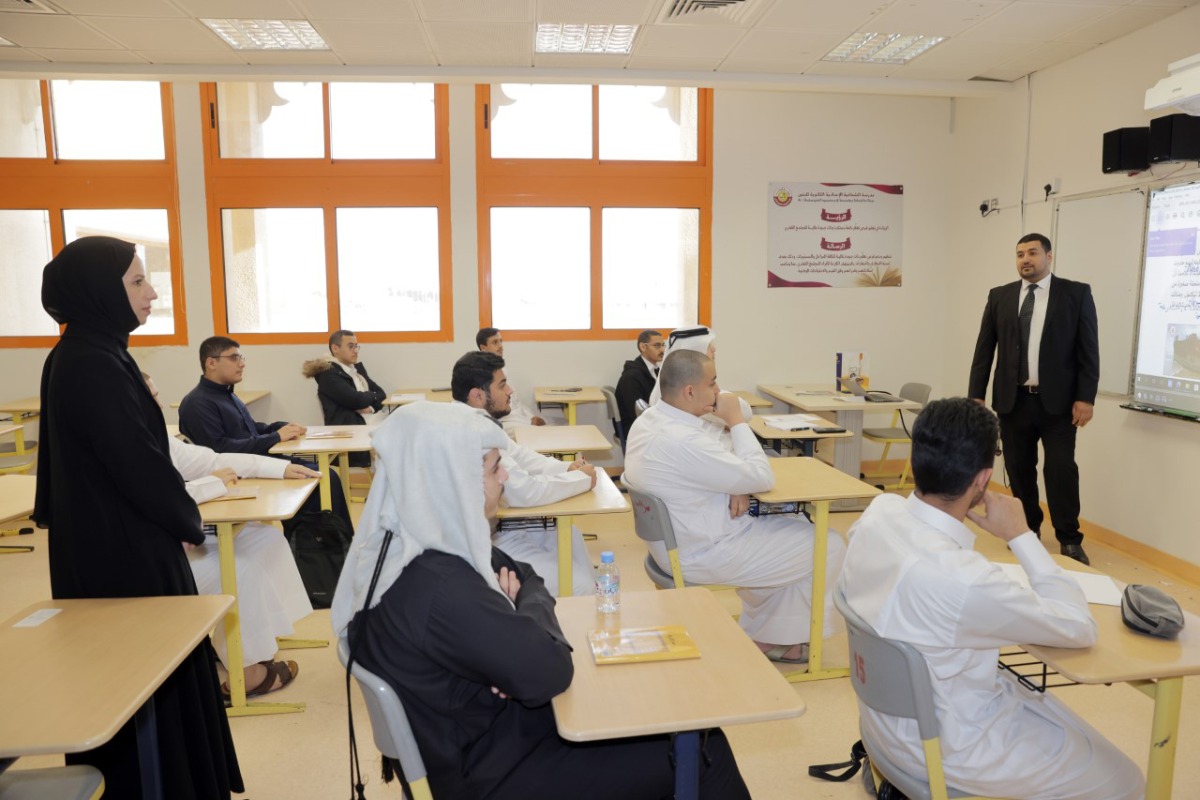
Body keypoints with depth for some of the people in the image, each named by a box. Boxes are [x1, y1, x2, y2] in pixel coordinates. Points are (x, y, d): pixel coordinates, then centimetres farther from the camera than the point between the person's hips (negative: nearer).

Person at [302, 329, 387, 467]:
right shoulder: (328, 374, -5)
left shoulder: (357, 367, 20)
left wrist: (370, 405, -7)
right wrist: (372, 396, 5)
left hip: (377, 420, 8)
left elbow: (381, 393, 14)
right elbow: (356, 399, -16)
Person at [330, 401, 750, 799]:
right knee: (702, 755, -4)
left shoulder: (424, 546, -3)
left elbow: (527, 580, 9)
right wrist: (531, 603, -10)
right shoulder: (436, 589, -34)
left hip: (491, 722, 9)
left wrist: (521, 601, -13)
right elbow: (551, 671, -28)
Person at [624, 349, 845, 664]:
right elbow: (763, 478, -20)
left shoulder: (651, 418, -1)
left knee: (793, 524, 24)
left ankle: (759, 632, 29)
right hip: (704, 554, -10)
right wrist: (736, 421, -12)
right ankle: (773, 638, 22)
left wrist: (740, 486, -9)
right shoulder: (682, 442, -31)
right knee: (829, 545, 2)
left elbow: (720, 462, 10)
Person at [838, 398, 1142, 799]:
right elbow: (1080, 627, -19)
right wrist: (1021, 536, -14)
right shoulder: (962, 579, -37)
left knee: (1046, 705, 31)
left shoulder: (879, 510, -15)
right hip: (941, 746, -7)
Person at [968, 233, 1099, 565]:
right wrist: (976, 396, 1)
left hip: (1057, 401, -2)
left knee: (1061, 470, -3)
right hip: (1013, 400, 3)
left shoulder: (1077, 293, 1)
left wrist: (1086, 397, -7)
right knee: (1019, 471, 9)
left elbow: (1089, 349, -2)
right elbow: (984, 350, 6)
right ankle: (1028, 531, 25)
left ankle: (1070, 540, 9)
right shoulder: (999, 296, 7)